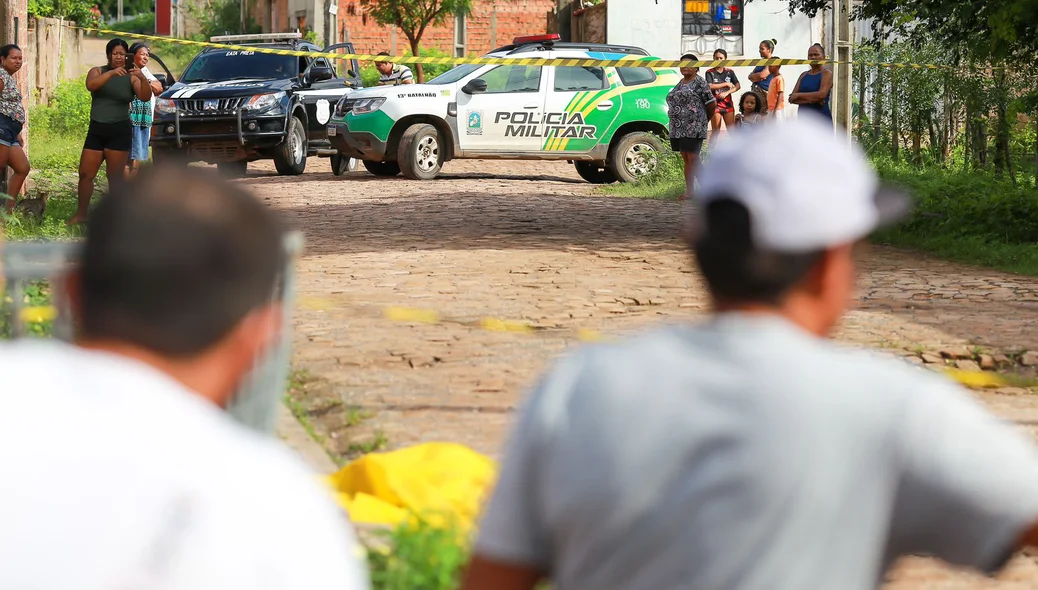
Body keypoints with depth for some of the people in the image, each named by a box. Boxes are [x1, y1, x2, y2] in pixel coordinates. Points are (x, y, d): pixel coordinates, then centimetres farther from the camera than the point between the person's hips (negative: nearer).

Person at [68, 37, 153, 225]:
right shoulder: (97, 72, 7)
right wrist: (112, 73, -31)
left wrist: (143, 79, -30)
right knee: (85, 174, 2)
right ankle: (81, 214, 14)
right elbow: (91, 85, -16)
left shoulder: (131, 77, 4)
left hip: (120, 131, -2)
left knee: (115, 177, -3)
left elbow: (145, 97, -10)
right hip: (96, 130, 2)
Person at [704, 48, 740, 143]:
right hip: (715, 104, -3)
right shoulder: (710, 72, 0)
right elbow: (710, 86, -14)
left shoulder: (729, 72, 9)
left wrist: (726, 93, -13)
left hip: (728, 104, 3)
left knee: (732, 130, 1)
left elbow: (738, 86, 2)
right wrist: (726, 84, -8)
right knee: (716, 131, -1)